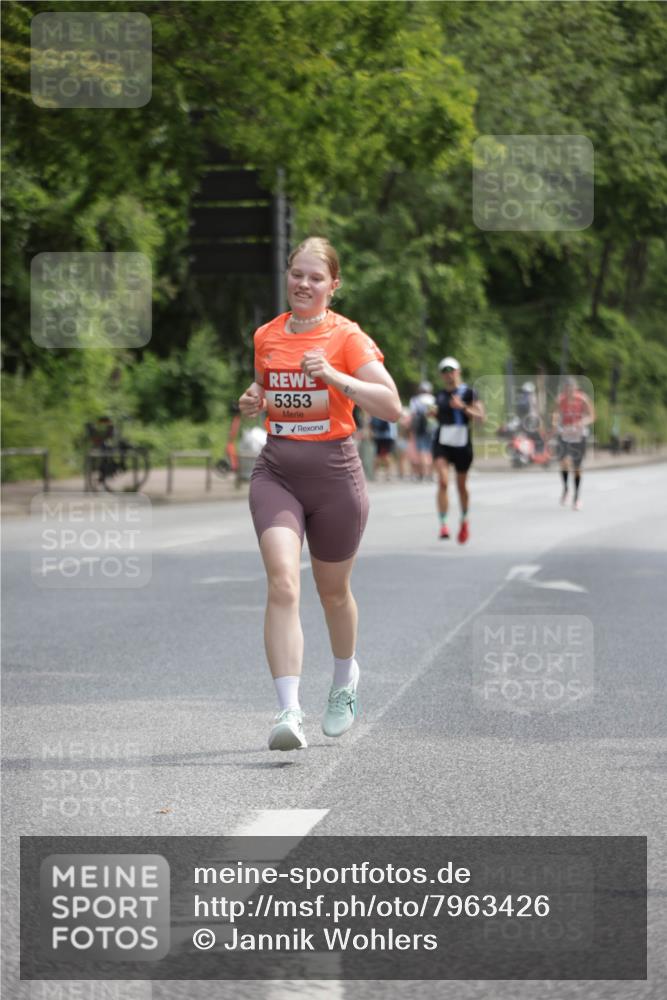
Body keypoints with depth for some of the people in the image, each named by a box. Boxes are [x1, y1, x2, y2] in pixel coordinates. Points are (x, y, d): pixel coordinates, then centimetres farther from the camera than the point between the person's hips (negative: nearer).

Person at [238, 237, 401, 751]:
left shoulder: (347, 337, -6)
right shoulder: (266, 336, 8)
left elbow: (391, 406, -15)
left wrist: (336, 378, -26)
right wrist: (254, 402, 4)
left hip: (334, 471, -2)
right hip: (277, 471, 2)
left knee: (333, 590, 14)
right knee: (282, 583, -18)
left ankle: (345, 678, 44)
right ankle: (289, 711, -24)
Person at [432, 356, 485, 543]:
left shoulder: (468, 392, -2)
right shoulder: (439, 395, 11)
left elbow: (480, 416, -9)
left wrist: (463, 407, -22)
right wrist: (433, 412, 4)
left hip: (462, 443, -2)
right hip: (442, 443, 2)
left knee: (461, 485, 12)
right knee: (442, 482, -17)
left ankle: (464, 520, 37)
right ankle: (443, 524, -20)